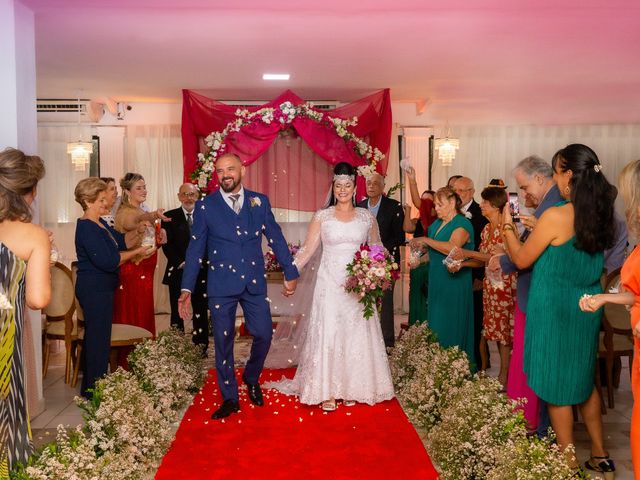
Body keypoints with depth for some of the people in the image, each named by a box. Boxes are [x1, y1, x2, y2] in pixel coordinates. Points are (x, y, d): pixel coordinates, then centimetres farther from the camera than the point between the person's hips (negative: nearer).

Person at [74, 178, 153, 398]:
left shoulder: (100, 223, 12)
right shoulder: (86, 228, -18)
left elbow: (121, 241, 11)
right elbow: (107, 261, -23)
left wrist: (138, 232, -5)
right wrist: (137, 252, -17)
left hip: (98, 289, 10)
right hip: (95, 290, -10)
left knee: (94, 337, 17)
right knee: (99, 338, -3)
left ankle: (90, 388, 29)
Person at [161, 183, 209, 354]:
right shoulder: (170, 217, 4)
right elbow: (167, 244, -2)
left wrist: (201, 262, -10)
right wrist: (182, 263, -12)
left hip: (201, 271, 1)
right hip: (178, 271, -1)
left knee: (201, 312, 4)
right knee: (177, 312, 3)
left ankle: (201, 347, 12)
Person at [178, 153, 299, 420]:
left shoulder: (259, 202, 4)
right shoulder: (205, 206, -1)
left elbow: (276, 239, 8)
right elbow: (195, 249, 0)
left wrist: (290, 273, 8)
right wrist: (186, 289, -4)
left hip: (254, 283, 2)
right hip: (221, 285, -1)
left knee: (264, 335, 2)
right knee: (223, 342, 5)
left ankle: (251, 379, 33)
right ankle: (229, 398, 22)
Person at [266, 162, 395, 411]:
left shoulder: (367, 216, 6)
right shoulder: (322, 216, 2)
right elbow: (307, 250, -1)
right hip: (330, 285, -1)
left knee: (356, 335, 6)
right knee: (327, 334, -1)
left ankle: (352, 388, 20)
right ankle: (327, 391, 9)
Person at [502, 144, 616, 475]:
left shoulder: (555, 216, -21)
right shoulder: (601, 215, 0)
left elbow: (521, 259, -10)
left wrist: (508, 225, 3)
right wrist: (537, 228, 17)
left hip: (555, 310, -7)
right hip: (587, 309, 7)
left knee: (556, 386, 8)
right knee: (583, 379, 22)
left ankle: (569, 463, 21)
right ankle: (599, 454, 33)